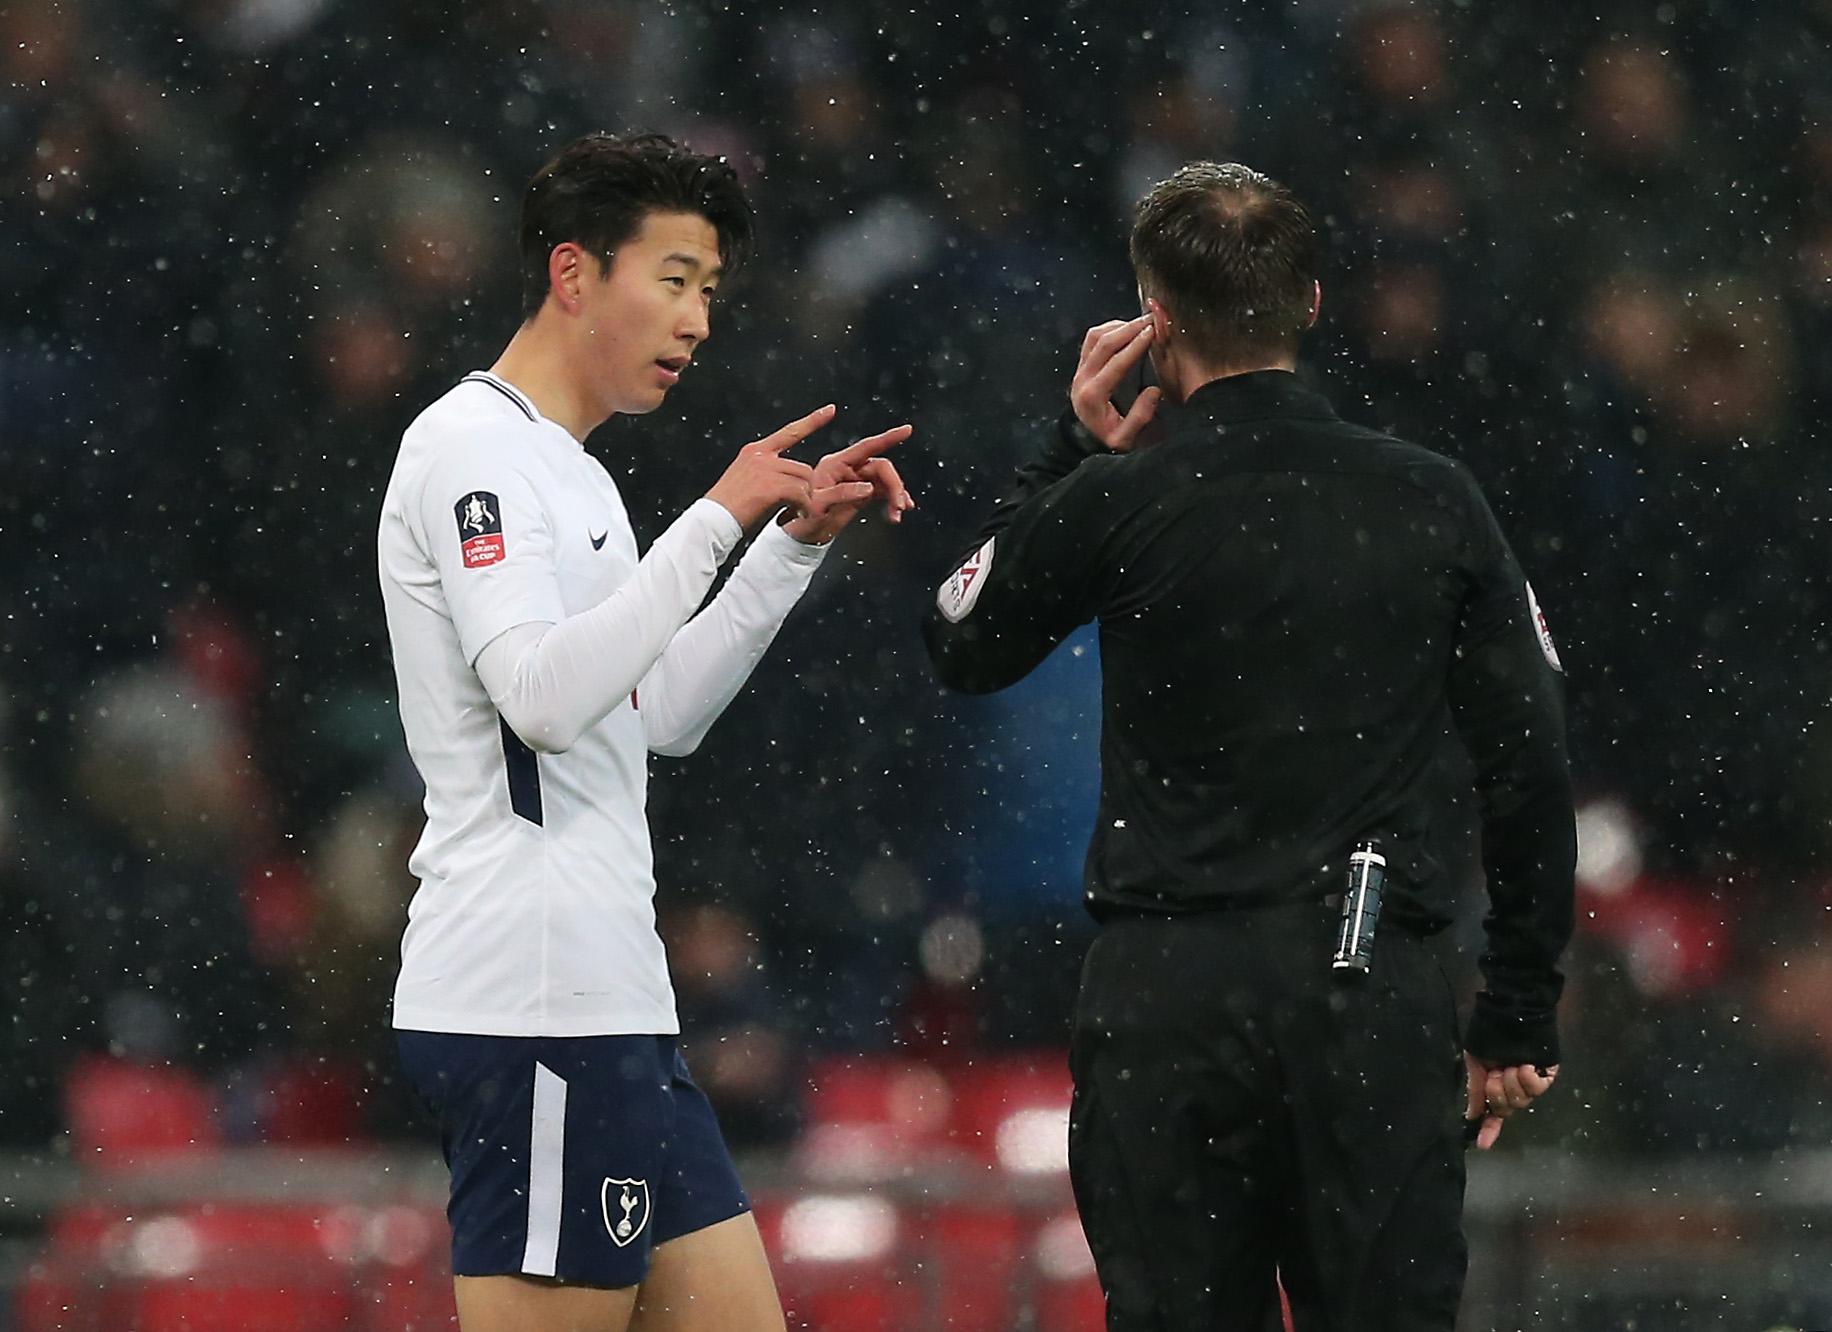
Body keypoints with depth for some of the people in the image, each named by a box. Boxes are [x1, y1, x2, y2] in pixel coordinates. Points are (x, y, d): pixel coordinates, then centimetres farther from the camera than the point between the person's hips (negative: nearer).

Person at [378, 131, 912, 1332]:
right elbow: (542, 695, -21)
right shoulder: (471, 446, -8)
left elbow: (661, 715, 27)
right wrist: (719, 520, -18)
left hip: (606, 1003, 10)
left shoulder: (561, 467, 23)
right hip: (533, 1005, -10)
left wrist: (798, 543, 19)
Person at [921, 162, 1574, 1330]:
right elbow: (1532, 764, 4)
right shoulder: (1436, 502, 3)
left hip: (1168, 991, -1)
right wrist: (1521, 1019, 11)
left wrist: (1071, 451, 18)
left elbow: (963, 647, 15)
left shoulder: (1112, 501, -4)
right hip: (1379, 1000, 1)